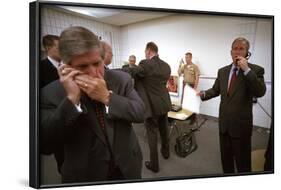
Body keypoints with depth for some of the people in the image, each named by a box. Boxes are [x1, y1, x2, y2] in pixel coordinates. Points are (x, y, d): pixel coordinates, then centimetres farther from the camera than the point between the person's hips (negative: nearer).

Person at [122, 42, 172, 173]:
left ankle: (154, 164, 17)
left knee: (152, 134, 5)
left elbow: (129, 72, -23)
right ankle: (165, 152, 46)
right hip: (164, 103, 7)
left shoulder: (146, 64, -18)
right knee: (164, 130, 25)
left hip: (151, 106, -7)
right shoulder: (166, 66, 3)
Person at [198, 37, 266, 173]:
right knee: (225, 156, 22)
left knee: (242, 159, 11)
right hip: (224, 122, 5)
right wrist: (203, 94, -6)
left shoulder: (256, 70, -10)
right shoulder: (222, 71, 5)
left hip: (241, 124, -5)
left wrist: (247, 70, -28)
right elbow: (215, 90, 13)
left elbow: (260, 92, -24)